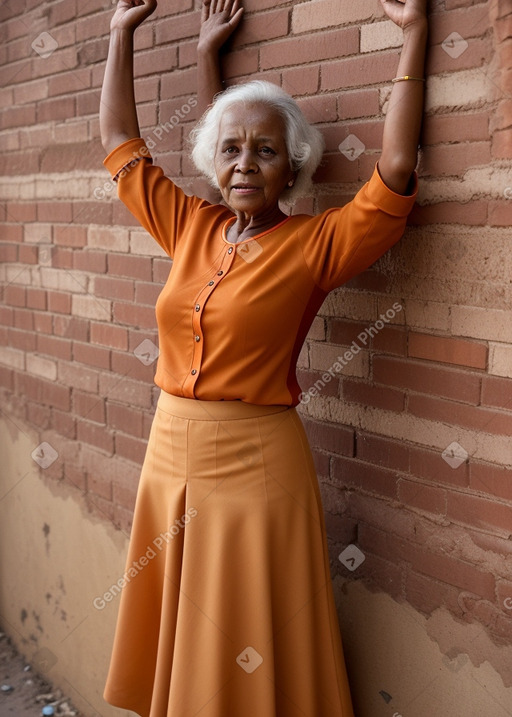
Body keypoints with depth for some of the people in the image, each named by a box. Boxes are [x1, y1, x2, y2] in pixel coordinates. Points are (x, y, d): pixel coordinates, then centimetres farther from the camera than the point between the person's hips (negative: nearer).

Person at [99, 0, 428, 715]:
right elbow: (121, 142, 14)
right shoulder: (191, 226, 5)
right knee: (173, 642, 20)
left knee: (248, 659, 10)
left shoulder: (314, 244, -7)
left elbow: (395, 169, -16)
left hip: (257, 466, -5)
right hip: (170, 454, 5)